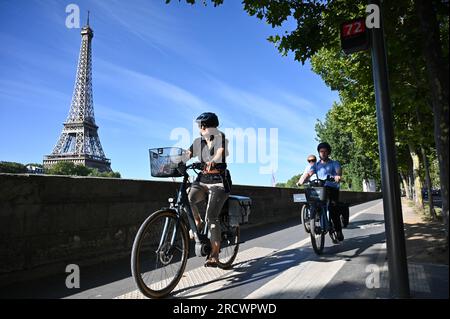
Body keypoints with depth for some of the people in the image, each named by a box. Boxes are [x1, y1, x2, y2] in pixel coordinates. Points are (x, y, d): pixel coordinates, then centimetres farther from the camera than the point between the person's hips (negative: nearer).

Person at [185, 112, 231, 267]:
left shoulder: (221, 138, -4)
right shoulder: (198, 141, 10)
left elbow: (220, 153, -24)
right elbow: (186, 155, 1)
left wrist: (212, 161, -45)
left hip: (219, 181, -4)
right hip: (202, 180, 4)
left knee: (211, 217, -14)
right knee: (187, 200, -26)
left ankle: (214, 254, -1)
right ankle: (197, 223, 4)